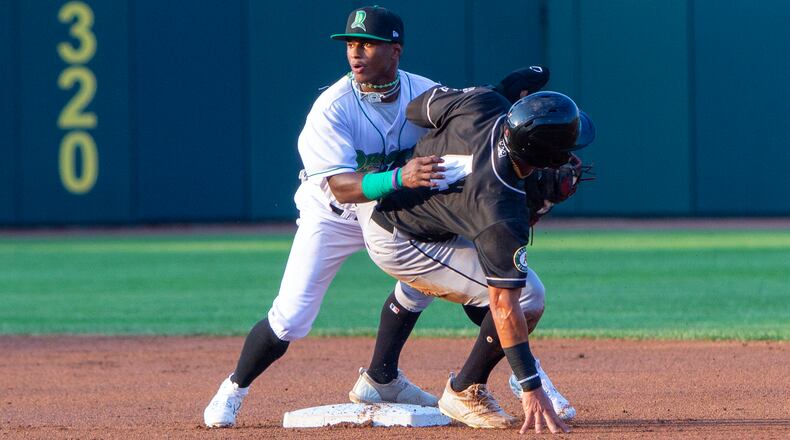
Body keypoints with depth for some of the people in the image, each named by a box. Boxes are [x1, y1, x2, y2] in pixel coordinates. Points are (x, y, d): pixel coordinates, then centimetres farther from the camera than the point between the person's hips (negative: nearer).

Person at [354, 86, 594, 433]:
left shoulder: (482, 105, -23)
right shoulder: (502, 215, -35)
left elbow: (415, 108, -2)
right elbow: (504, 306, -33)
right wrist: (531, 389, -30)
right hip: (396, 245, -8)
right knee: (528, 296, -9)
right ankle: (465, 391, 9)